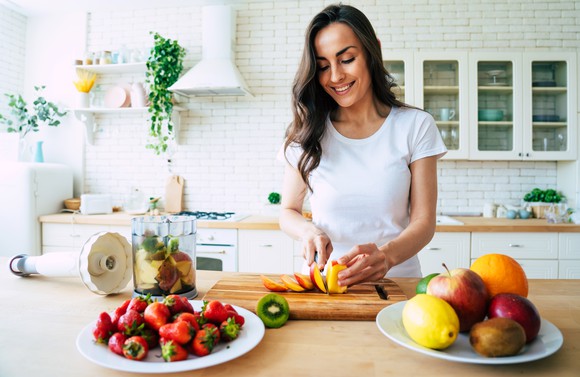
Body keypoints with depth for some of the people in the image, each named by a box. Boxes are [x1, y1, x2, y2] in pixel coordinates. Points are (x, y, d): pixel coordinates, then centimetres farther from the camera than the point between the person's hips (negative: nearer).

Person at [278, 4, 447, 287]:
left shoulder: (416, 126, 1)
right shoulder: (306, 132, 4)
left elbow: (424, 221, -3)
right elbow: (288, 212, 9)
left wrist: (386, 255, -23)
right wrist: (309, 230, -14)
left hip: (396, 279, 0)